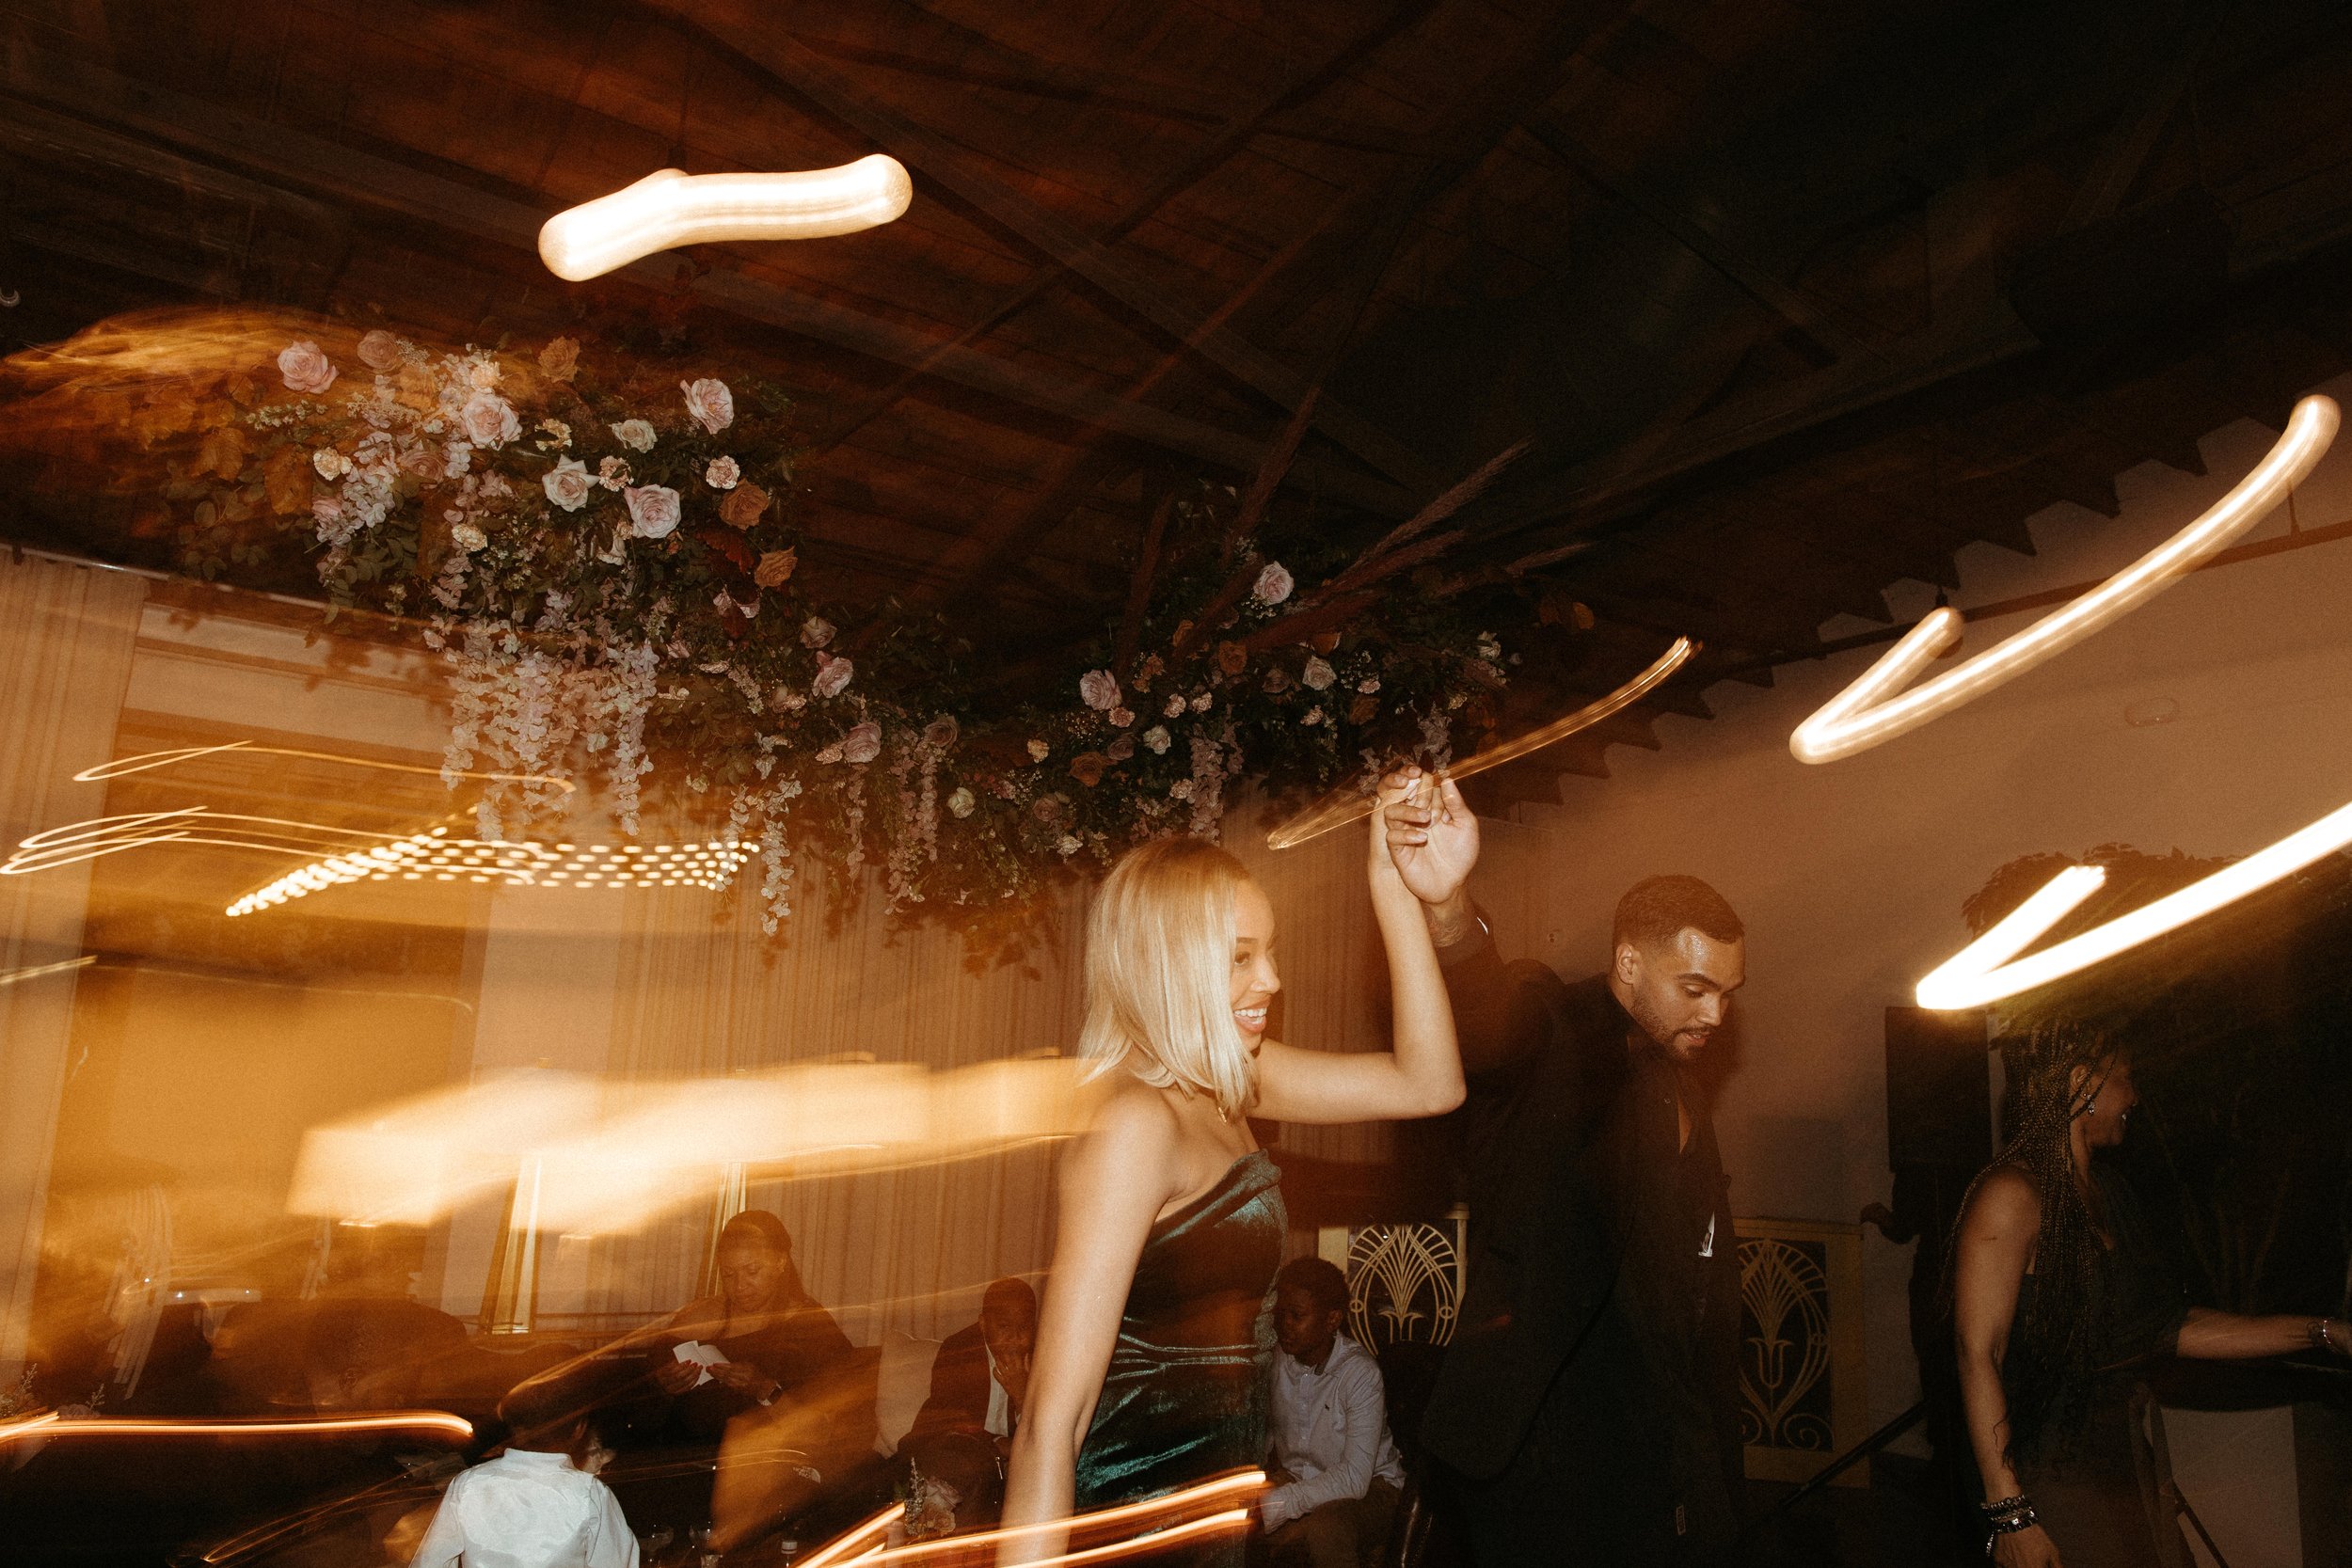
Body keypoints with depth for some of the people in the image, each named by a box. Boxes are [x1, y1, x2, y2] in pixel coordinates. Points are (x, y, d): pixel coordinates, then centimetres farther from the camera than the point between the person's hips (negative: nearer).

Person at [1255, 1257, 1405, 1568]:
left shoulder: (1360, 1373, -23)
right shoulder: (1274, 1361, -6)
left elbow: (1354, 1478, -29)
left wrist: (1273, 1506, -36)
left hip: (1367, 1488, -4)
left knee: (1325, 1524, -36)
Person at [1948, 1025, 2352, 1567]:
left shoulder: (2108, 1191, 13)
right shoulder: (2011, 1192, -15)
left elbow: (2164, 1326, 12)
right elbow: (1977, 1355, -19)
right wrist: (2009, 1512, -23)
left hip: (2117, 1469, 8)